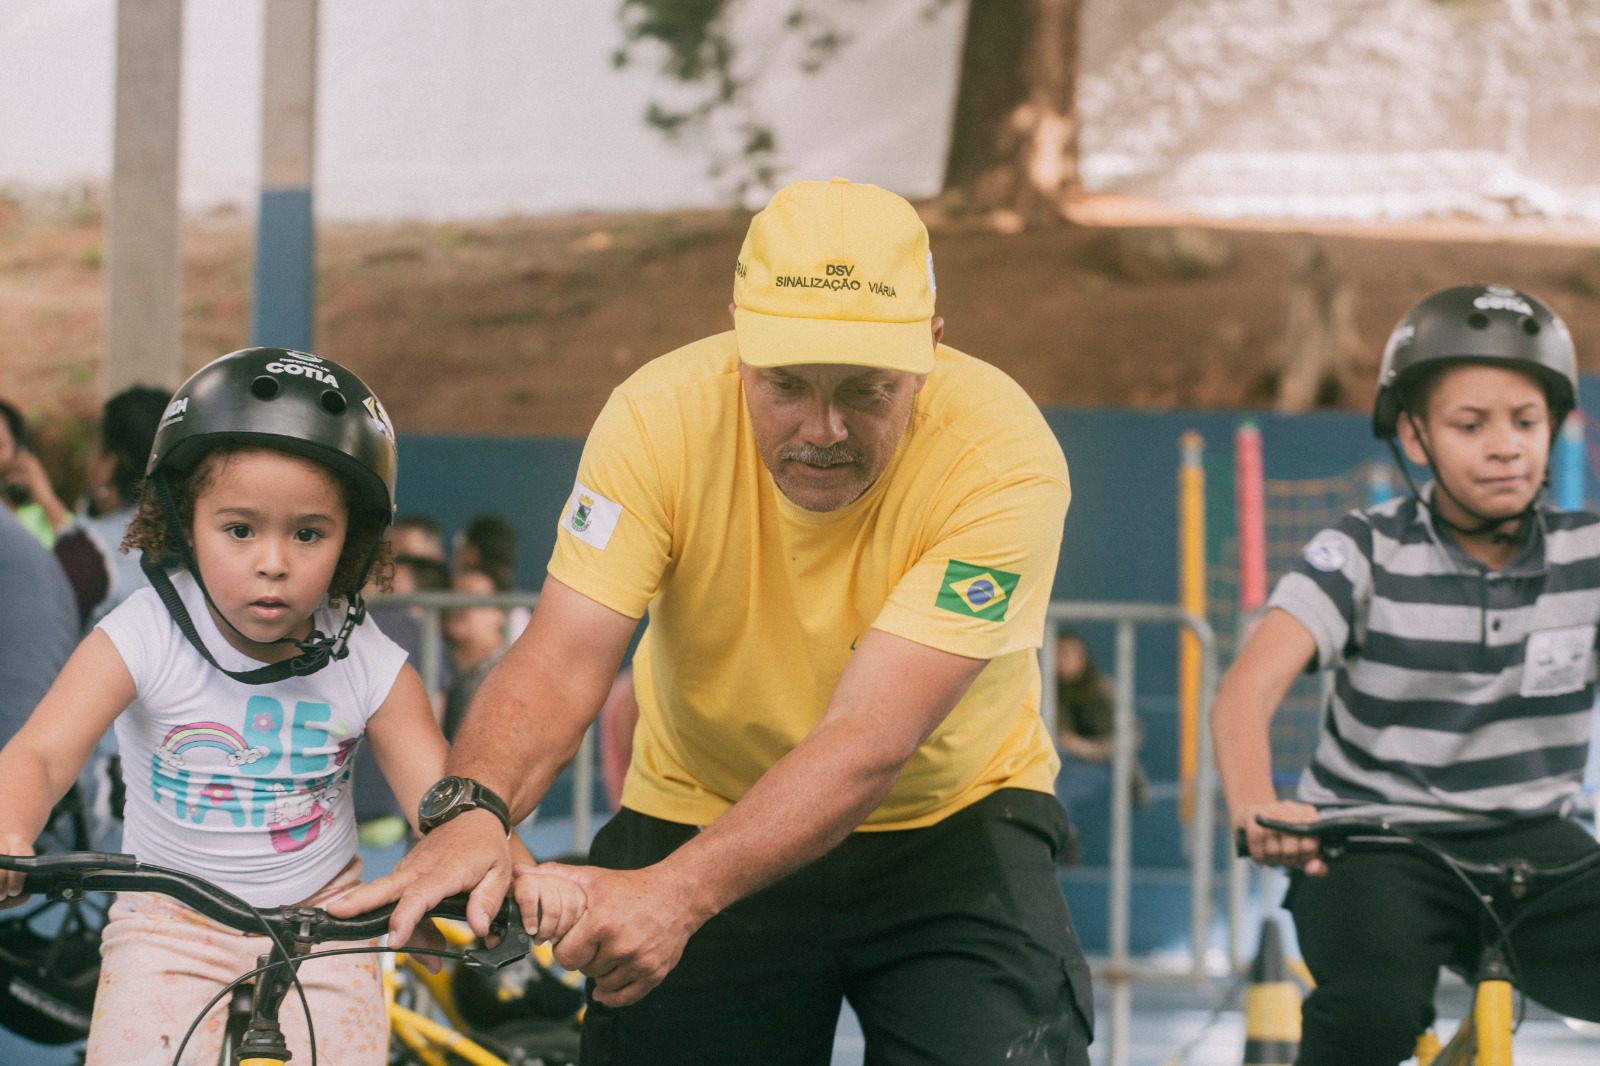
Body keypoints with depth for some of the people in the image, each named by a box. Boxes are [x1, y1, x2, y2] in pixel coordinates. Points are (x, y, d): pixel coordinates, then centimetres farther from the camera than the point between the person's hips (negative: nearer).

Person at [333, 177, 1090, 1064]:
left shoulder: (1000, 457, -27)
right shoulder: (660, 417, -20)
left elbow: (866, 742, -34)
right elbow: (558, 664, -26)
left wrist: (677, 892, -48)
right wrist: (474, 809, -48)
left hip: (948, 818, -2)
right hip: (699, 814, 2)